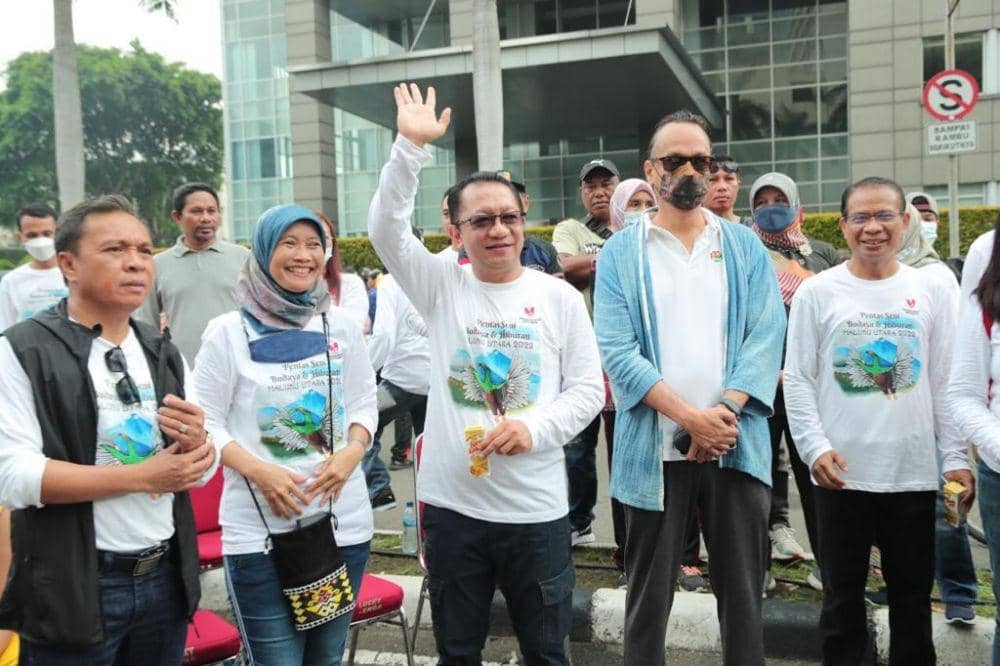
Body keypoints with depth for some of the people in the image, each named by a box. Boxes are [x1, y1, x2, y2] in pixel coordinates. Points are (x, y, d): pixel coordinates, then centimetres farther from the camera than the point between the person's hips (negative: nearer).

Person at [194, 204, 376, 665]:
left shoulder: (341, 325, 6)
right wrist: (259, 471, -18)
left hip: (343, 521, 4)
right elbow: (205, 422, -4)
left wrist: (352, 452, -9)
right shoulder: (228, 331, -5)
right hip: (258, 529, -3)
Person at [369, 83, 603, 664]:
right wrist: (412, 145, -20)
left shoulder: (560, 297, 1)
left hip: (537, 508, 0)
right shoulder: (442, 287, 2)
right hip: (452, 504, 1)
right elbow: (387, 229, -11)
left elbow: (588, 390, 0)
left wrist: (534, 428, -17)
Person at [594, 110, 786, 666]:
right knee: (650, 594, 10)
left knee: (743, 592, 12)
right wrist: (691, 418, -15)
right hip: (654, 448, -1)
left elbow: (766, 338, 0)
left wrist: (723, 413, -14)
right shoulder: (622, 252, 3)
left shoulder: (746, 247, 9)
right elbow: (618, 351, -7)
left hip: (738, 446, 2)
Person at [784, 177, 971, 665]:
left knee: (912, 594, 13)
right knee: (842, 594, 10)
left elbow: (946, 383, 5)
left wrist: (955, 457, 1)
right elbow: (798, 381, -3)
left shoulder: (931, 292, 5)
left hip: (914, 473, 2)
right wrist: (815, 447, -13)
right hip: (840, 473, -1)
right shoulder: (817, 292, -1)